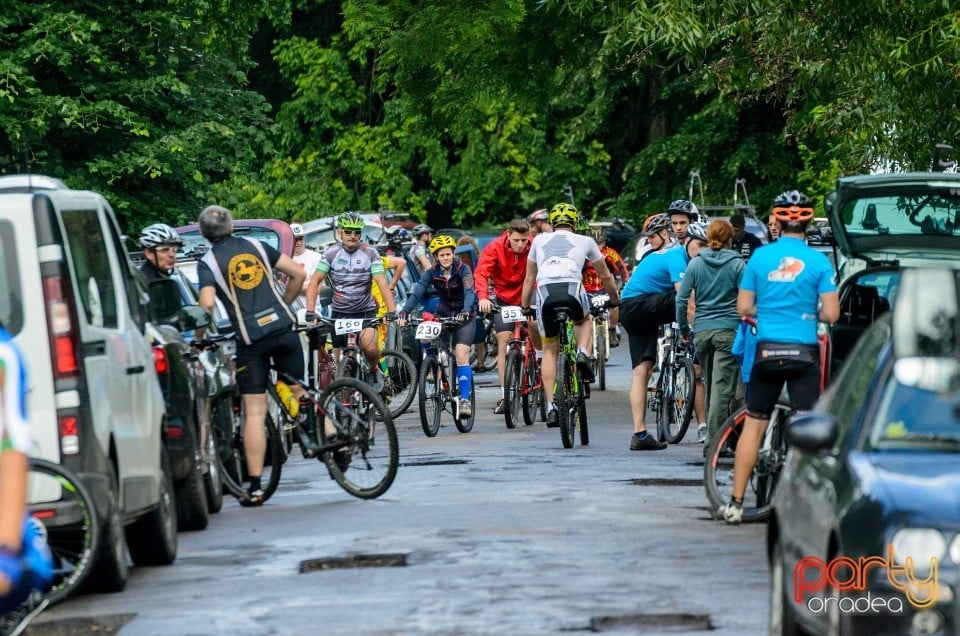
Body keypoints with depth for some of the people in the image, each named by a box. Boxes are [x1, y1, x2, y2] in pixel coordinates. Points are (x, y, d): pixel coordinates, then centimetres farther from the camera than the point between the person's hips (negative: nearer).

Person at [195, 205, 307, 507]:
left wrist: (198, 336, 1)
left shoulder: (208, 262, 0)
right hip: (284, 328, 3)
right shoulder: (256, 246, 13)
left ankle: (255, 487, -1)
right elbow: (298, 273, 12)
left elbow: (207, 303, -15)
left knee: (255, 413, 0)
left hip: (251, 338, -3)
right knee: (297, 392, 17)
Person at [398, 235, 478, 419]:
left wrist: (466, 311, -48)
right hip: (443, 315, 4)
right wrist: (403, 313, -34)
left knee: (461, 354, -20)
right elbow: (416, 294, -17)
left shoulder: (463, 269, -14)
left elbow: (469, 292, -28)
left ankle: (465, 399, -21)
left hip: (464, 317, -4)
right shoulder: (432, 273, -6)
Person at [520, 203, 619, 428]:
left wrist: (525, 308, 47)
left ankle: (551, 407, 9)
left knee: (549, 350, 17)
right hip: (572, 290, -1)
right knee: (585, 320, 35)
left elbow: (529, 279, 35)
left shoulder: (540, 241, 29)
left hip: (545, 292, 1)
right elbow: (606, 276, 36)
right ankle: (582, 355, 6)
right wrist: (615, 300, 52)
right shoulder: (584, 241, 25)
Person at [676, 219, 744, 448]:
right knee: (722, 386, -6)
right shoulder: (736, 264, -3)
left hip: (702, 331, 3)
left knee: (710, 384, 18)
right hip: (728, 330, -3)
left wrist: (683, 329, 13)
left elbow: (681, 299, 2)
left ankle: (710, 435, 25)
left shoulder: (695, 264, 4)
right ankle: (712, 441, -13)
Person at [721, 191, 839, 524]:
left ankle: (735, 504, 9)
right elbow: (831, 314, -6)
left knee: (753, 425, 9)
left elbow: (744, 308, 2)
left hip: (767, 350, 2)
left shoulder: (760, 257, 0)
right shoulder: (817, 261, -4)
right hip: (804, 353, -2)